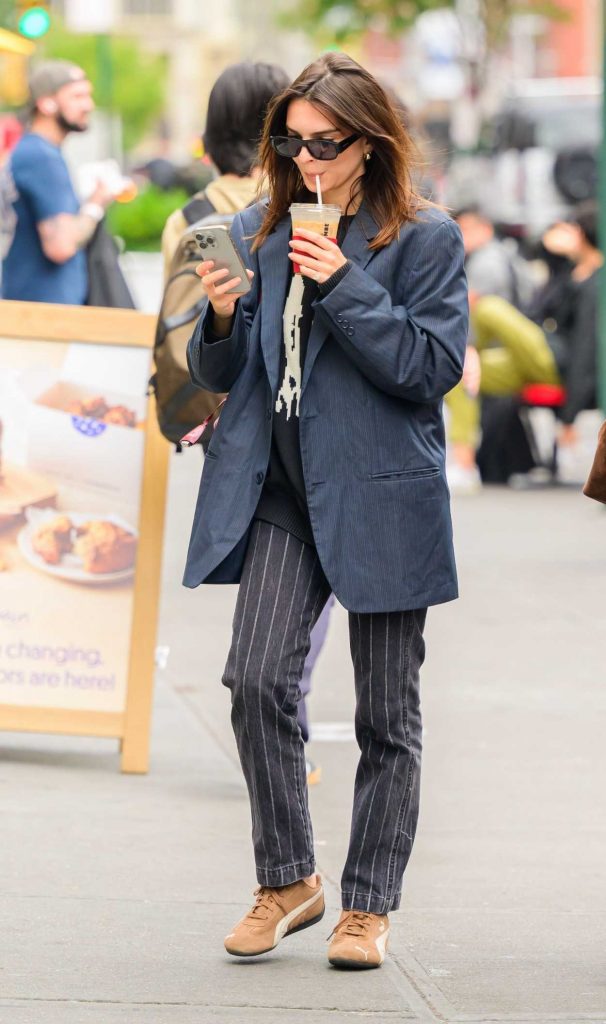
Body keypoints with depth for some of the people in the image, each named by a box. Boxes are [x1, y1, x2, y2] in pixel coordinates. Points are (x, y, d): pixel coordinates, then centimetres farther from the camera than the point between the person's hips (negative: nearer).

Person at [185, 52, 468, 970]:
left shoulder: (424, 239, -3)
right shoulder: (257, 235, 9)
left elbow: (433, 367, -11)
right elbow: (220, 374, 13)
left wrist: (344, 286, -18)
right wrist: (222, 320, -10)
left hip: (382, 497, -3)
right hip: (280, 490, 3)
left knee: (385, 713, 4)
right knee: (256, 679, -12)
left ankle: (369, 906, 15)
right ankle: (287, 881, 4)